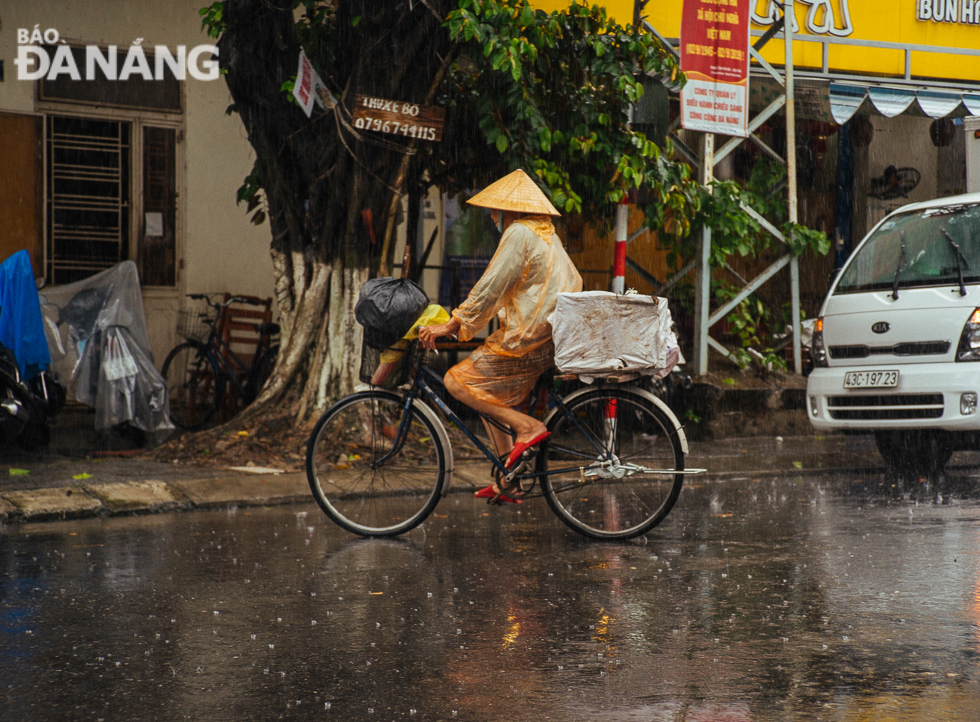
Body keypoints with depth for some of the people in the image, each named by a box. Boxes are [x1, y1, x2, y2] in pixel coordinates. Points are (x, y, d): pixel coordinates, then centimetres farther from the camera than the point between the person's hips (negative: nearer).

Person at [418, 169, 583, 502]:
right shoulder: (548, 236, 19)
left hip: (527, 340, -10)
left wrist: (452, 325, -13)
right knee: (489, 393, 20)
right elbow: (573, 283, 24)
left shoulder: (519, 234, -11)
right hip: (551, 335, 10)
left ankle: (527, 426, -15)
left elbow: (490, 287, -16)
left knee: (458, 381, -8)